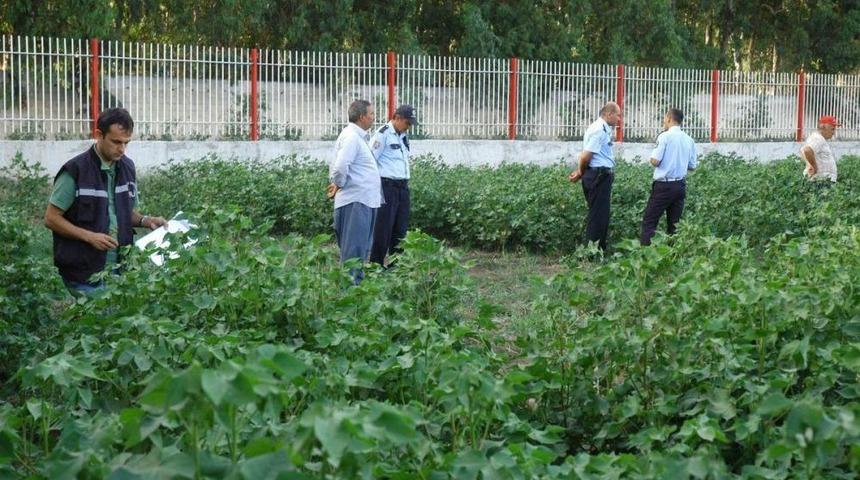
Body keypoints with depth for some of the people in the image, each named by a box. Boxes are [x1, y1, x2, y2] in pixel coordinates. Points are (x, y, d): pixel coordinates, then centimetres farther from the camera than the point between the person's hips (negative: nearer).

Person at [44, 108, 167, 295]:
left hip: (119, 268, 5)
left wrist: (145, 220, -1)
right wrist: (89, 236, -18)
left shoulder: (127, 167, 7)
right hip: (84, 272, -5)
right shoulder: (76, 170, -11)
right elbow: (51, 218, -8)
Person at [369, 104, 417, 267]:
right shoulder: (383, 134, -10)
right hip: (387, 186, -8)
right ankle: (376, 265, 2)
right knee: (383, 228, -5)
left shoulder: (403, 136, 16)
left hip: (402, 186, 8)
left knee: (400, 229, 10)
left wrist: (406, 183, 17)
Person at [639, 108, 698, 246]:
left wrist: (652, 157, 5)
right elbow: (692, 166, 10)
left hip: (664, 185, -6)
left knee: (649, 220, -2)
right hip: (680, 186, 6)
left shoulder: (665, 136, -11)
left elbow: (655, 161, -16)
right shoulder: (689, 140, 7)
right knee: (674, 223, 9)